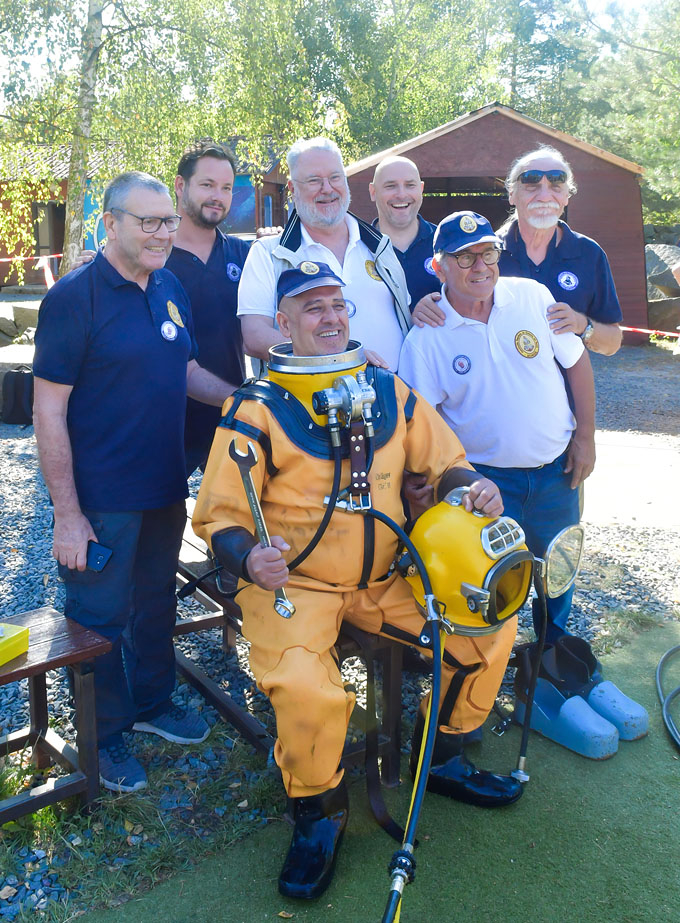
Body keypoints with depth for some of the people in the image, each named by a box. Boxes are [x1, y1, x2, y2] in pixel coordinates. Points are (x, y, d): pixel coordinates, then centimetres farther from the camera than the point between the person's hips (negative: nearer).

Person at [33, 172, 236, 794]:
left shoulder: (171, 289, 5)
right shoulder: (75, 296, -15)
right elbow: (49, 409, -17)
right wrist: (67, 513, -19)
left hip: (165, 487, 7)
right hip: (101, 501, -7)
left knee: (156, 602, 22)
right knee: (101, 617, 9)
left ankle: (152, 701, 43)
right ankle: (105, 734, 29)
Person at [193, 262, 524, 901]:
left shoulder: (389, 392, 7)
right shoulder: (256, 409, -8)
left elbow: (444, 461, 15)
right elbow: (219, 516, -8)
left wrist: (473, 486, -9)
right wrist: (249, 560, -30)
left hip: (384, 581, 5)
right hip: (294, 585, -5)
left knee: (489, 622, -5)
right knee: (306, 692, -31)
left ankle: (440, 758, 21)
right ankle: (318, 812, 3)